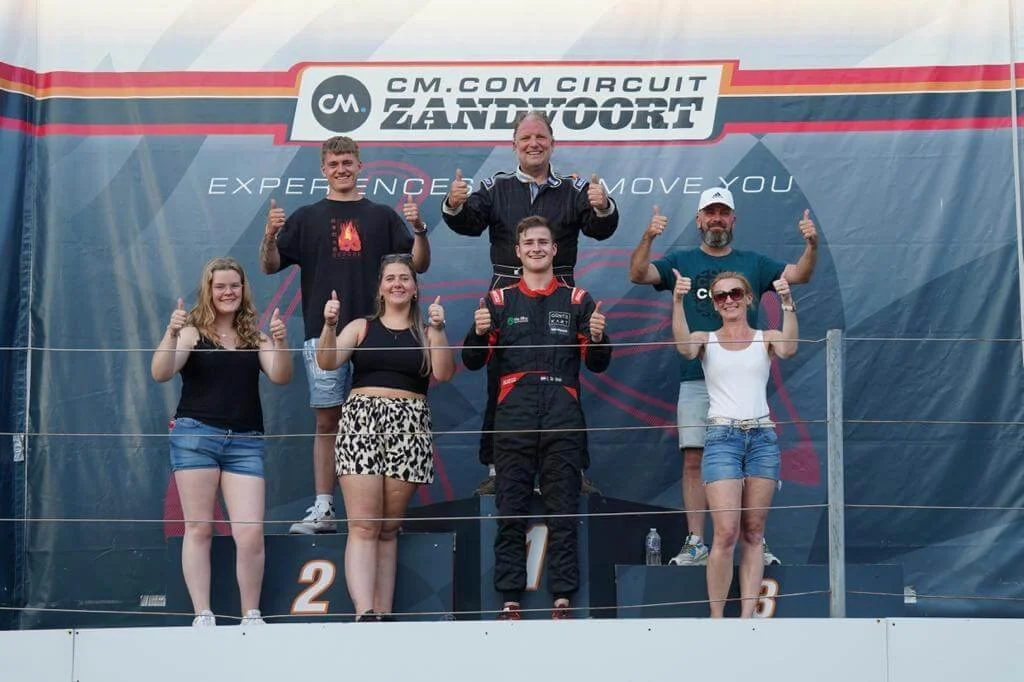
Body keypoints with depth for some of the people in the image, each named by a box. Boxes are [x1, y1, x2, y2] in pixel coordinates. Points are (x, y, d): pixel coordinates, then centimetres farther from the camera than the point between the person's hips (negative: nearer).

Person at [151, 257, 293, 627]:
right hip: (196, 434, -2)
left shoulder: (254, 336, 12)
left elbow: (280, 376, 2)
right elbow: (161, 373, -7)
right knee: (199, 528, -1)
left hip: (245, 442, 2)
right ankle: (202, 615, 2)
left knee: (251, 532, -6)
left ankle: (251, 615, 4)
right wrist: (171, 335, -24)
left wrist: (280, 342, -16)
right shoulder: (193, 332, 4)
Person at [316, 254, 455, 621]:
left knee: (388, 529, 3)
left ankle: (383, 614, 3)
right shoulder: (361, 327, 13)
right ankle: (365, 613, -22)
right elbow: (327, 362, 1)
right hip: (361, 423, -1)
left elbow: (443, 374, -3)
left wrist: (437, 329, -13)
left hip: (408, 427, 1)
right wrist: (329, 325, -15)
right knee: (363, 527, -12)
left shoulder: (426, 332, 13)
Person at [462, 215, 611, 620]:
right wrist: (479, 332, -10)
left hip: (563, 419, 0)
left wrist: (597, 337, -10)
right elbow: (473, 362, 9)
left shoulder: (577, 300, 13)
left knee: (563, 513, 0)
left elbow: (597, 365, 10)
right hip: (513, 418, 0)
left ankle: (562, 600, 2)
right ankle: (509, 600, 2)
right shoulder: (499, 301, 14)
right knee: (511, 513, -1)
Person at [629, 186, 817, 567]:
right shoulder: (682, 262, 11)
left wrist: (811, 245, -14)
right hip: (696, 379, 0)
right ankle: (696, 544, 0)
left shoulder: (753, 263, 14)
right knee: (694, 460, -3)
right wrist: (648, 239, -20)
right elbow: (638, 275, -2)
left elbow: (799, 275, 5)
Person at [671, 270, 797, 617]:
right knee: (726, 533, -11)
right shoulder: (706, 340, 9)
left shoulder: (765, 338, 10)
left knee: (753, 534, 3)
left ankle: (747, 617, 6)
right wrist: (677, 302, -28)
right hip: (722, 437, -2)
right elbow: (684, 347, -14)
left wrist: (788, 304, -27)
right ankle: (716, 618, -3)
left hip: (763, 437, 2)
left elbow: (788, 348, -13)